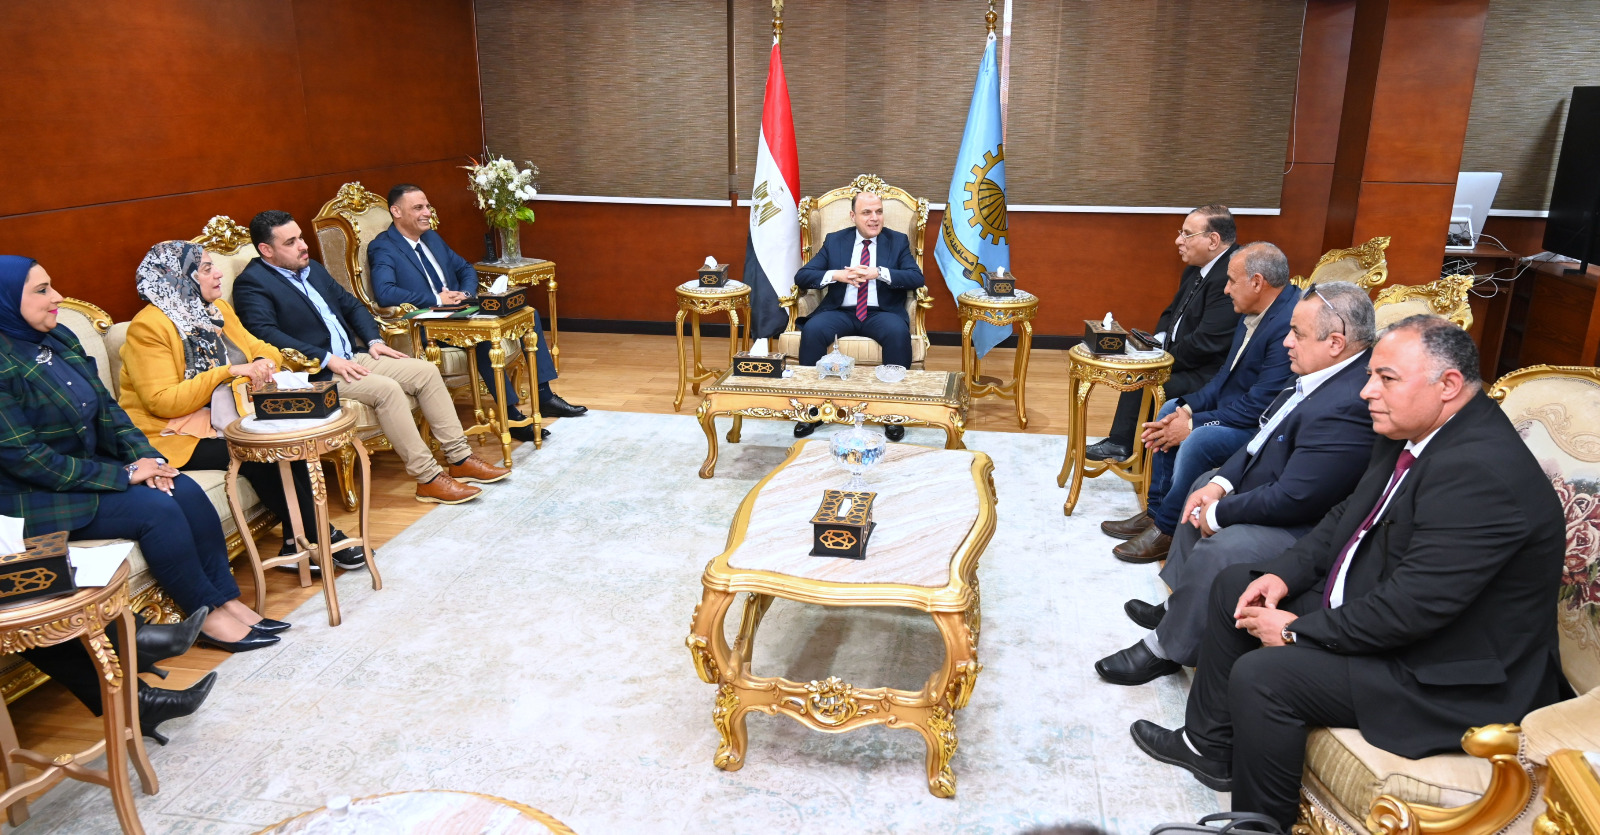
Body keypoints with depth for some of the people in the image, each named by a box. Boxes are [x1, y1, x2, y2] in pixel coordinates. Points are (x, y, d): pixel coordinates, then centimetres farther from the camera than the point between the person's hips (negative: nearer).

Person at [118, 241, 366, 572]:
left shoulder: (217, 309, 11)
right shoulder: (148, 327, -13)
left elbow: (261, 348, 15)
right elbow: (163, 401, -20)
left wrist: (263, 362, -11)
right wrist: (228, 372, -24)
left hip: (223, 418, 6)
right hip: (174, 435, -6)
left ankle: (297, 544, -21)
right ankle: (320, 538, -17)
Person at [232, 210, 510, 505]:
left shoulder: (312, 269, 17)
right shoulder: (251, 283, -8)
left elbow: (351, 304, 23)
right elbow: (266, 334, -21)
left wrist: (374, 340, 5)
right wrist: (328, 359, -25)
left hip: (353, 357, 9)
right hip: (315, 373, -8)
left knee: (426, 371, -5)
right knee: (386, 389, -29)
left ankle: (460, 459, -2)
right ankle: (428, 479, -23)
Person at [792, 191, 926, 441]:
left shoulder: (898, 241, 11)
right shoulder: (834, 241, 12)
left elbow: (917, 278, -3)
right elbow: (802, 276, 5)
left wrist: (879, 273, -17)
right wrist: (836, 275, -13)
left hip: (881, 313, -1)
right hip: (840, 311, 1)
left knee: (899, 333, -34)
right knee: (811, 331, -30)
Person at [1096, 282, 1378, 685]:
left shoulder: (1346, 408, -33)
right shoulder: (1325, 373, -3)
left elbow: (1292, 499, -31)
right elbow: (1267, 433, 9)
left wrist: (1219, 513, -16)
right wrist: (1220, 484, -3)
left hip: (1304, 526, -11)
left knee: (1214, 551, -26)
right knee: (1205, 484, 23)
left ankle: (1164, 649, 0)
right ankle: (1178, 608, 31)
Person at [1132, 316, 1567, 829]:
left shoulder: (1481, 470, -30)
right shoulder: (1408, 433, 0)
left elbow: (1411, 607, -31)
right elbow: (1349, 515, 12)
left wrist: (1299, 630, -20)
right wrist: (1284, 574, -2)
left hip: (1449, 675, -10)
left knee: (1261, 675, -23)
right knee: (1234, 587, 12)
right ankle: (1211, 747, 26)